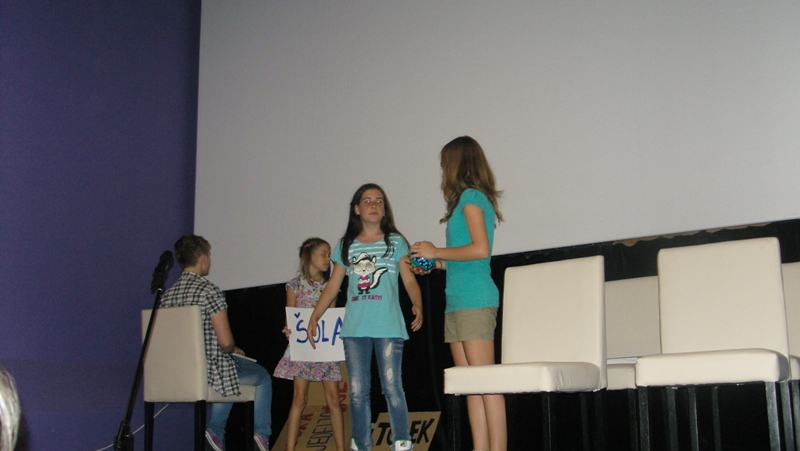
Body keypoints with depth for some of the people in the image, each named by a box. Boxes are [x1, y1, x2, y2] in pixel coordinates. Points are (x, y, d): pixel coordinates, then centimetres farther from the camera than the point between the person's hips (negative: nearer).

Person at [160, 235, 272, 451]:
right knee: (262, 376, 19)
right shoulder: (208, 290, -17)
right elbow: (225, 342, -20)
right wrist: (233, 350, 4)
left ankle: (215, 429, 27)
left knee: (226, 368, 36)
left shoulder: (167, 295, 4)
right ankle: (261, 434, 15)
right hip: (209, 370, -7)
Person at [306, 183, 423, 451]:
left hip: (388, 327, -3)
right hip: (354, 328, 3)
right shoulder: (345, 246, 14)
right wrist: (314, 318, 9)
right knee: (357, 391, 4)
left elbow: (409, 280, 1)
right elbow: (333, 286, 16)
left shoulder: (396, 242, 8)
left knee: (392, 387, -6)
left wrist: (417, 305, -18)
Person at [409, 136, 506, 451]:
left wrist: (436, 252, -8)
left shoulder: (471, 196, -6)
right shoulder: (473, 198, 21)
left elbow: (480, 249, -17)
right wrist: (436, 264, 19)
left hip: (474, 300, -9)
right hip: (457, 301, 10)